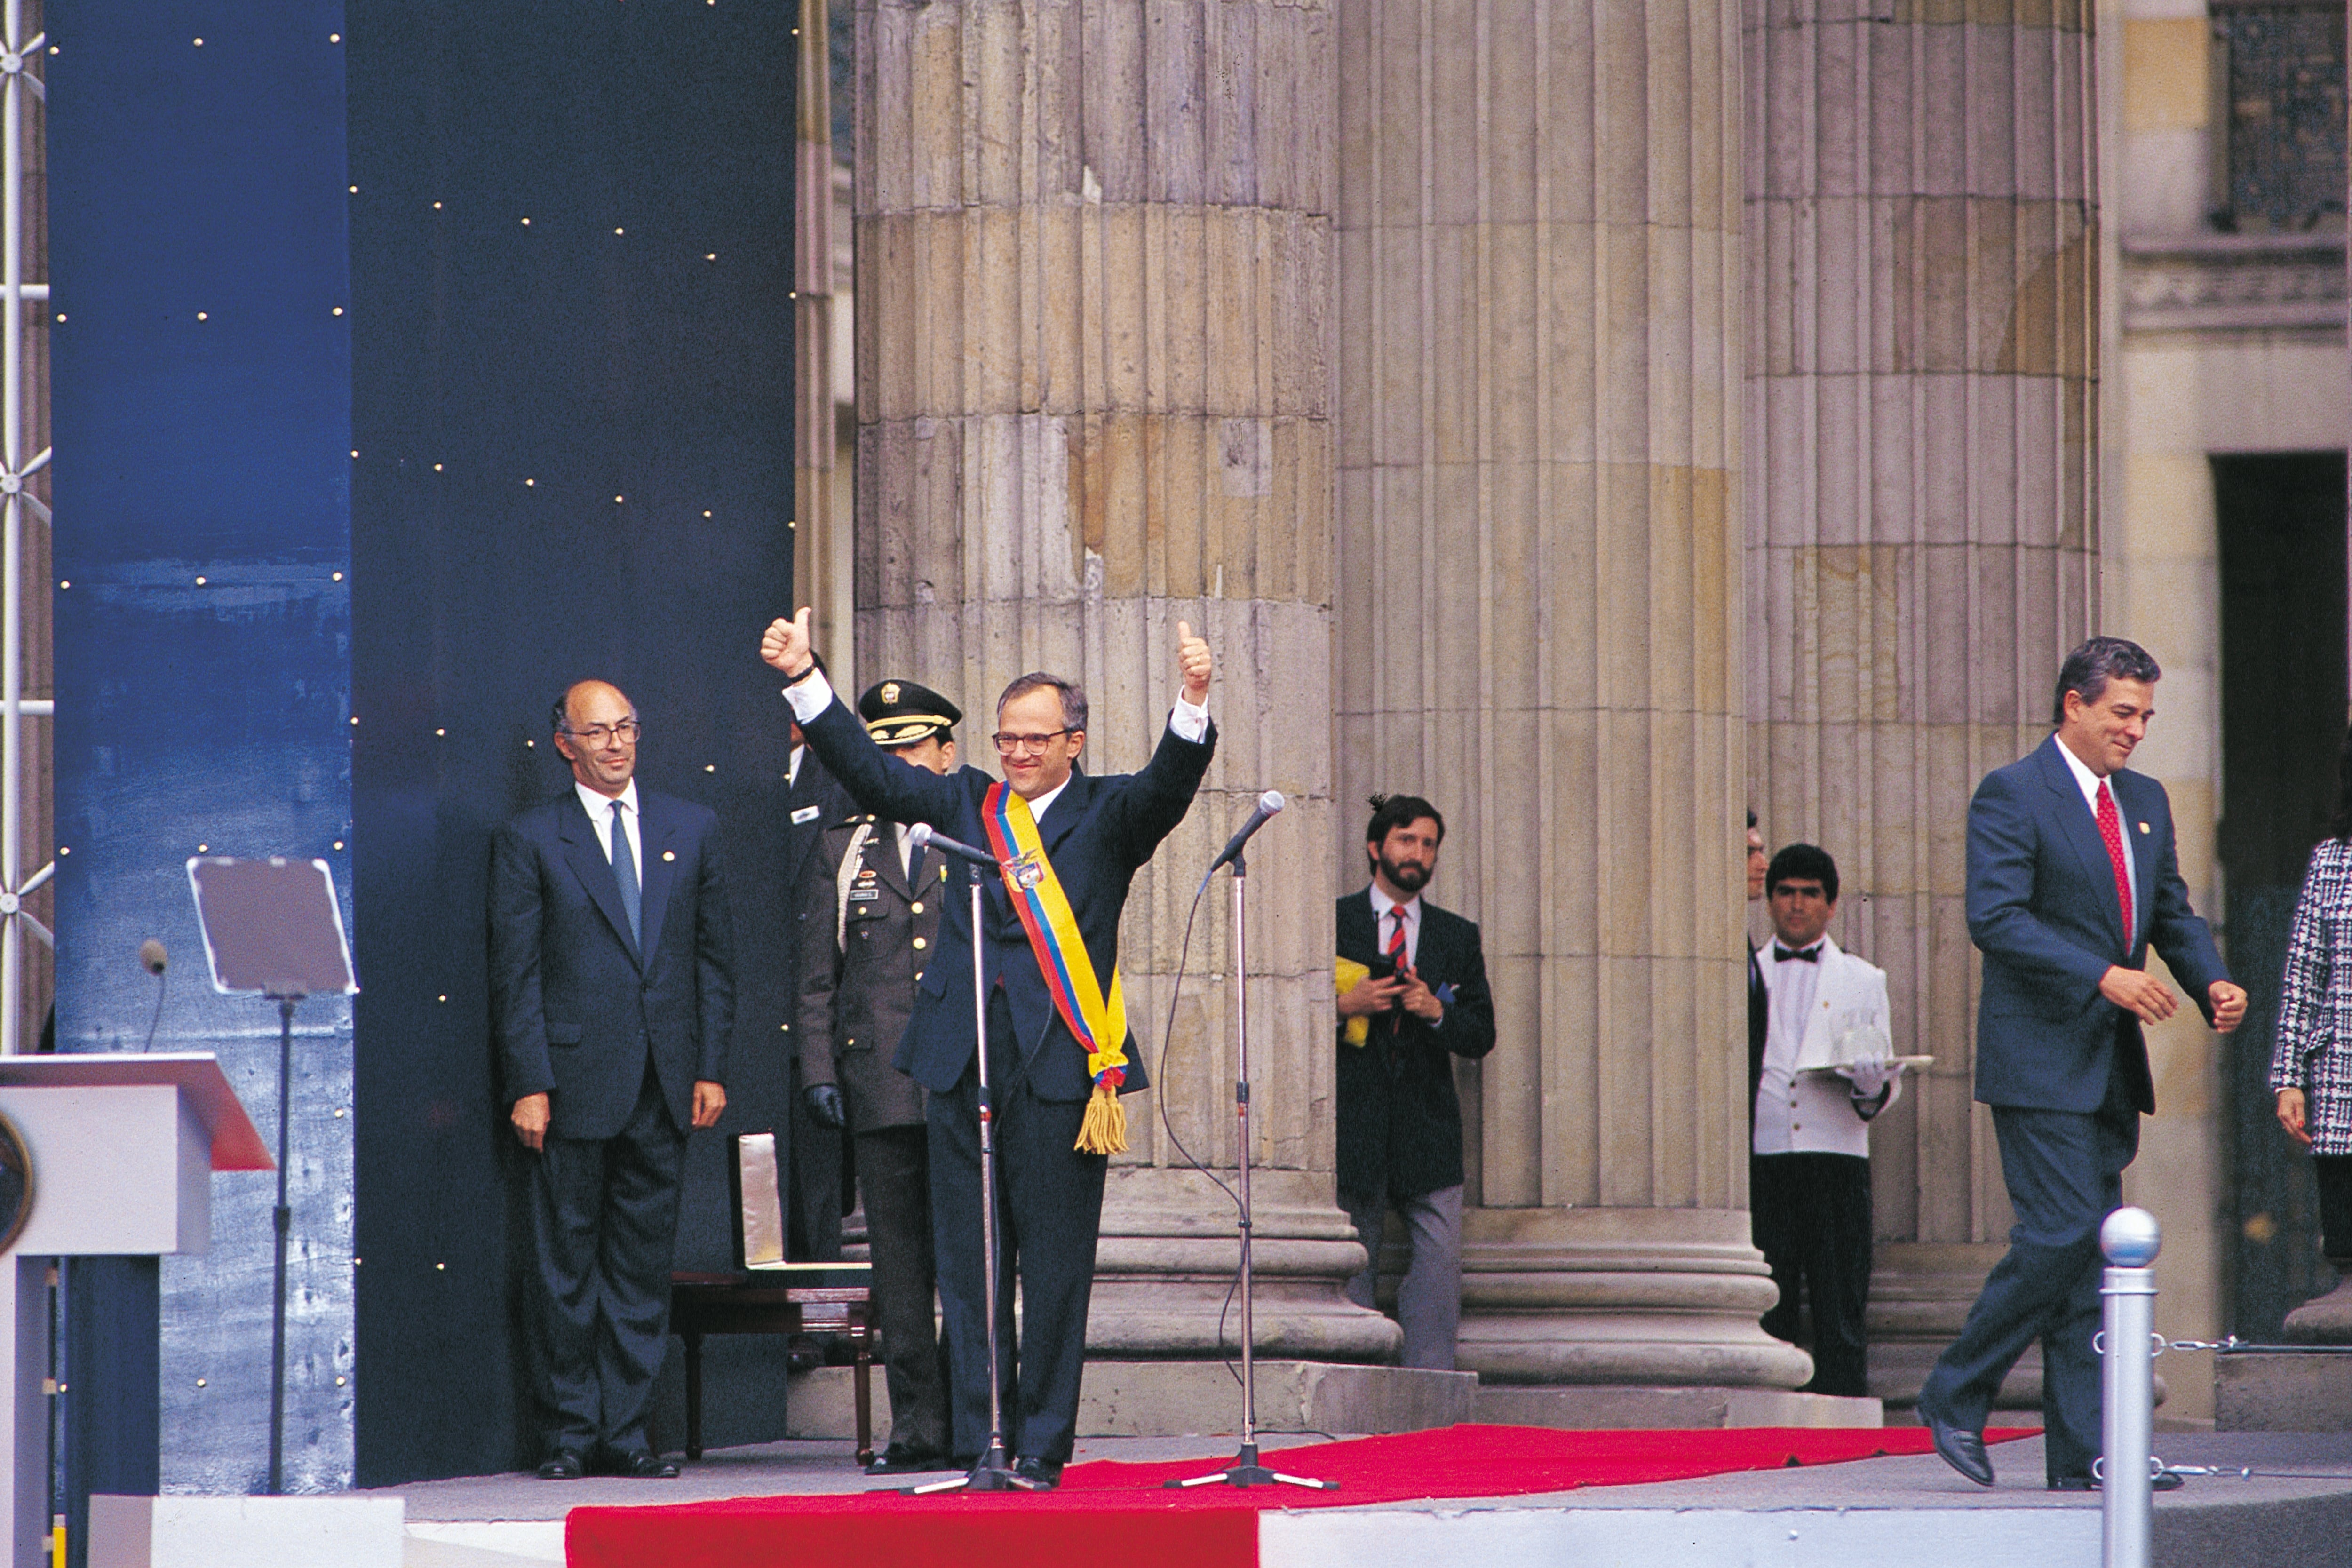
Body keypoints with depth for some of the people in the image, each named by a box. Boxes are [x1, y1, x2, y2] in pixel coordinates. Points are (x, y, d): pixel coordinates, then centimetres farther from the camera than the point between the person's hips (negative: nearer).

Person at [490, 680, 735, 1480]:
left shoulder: (691, 830, 12)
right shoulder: (530, 841, 2)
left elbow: (715, 957, 12)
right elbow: (516, 972, -1)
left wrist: (711, 1069, 4)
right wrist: (528, 1084, -9)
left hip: (663, 1084, 3)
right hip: (576, 1080, -3)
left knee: (644, 1264, 4)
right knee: (569, 1264, 0)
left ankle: (625, 1433, 9)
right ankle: (571, 1432, 7)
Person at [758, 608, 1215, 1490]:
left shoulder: (1108, 815, 6)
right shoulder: (967, 805, 15)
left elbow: (1169, 785, -12)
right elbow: (869, 772, 13)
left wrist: (1193, 701, -30)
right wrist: (802, 680, 4)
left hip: (1061, 1062, -3)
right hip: (964, 1066, 3)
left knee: (1055, 1266, 0)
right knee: (967, 1265, 4)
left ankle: (1043, 1448, 6)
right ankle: (980, 1446, 8)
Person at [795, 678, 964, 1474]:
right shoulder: (844, 850, 14)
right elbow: (817, 976, 13)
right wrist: (819, 1070, 3)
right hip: (882, 1085, 2)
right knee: (899, 1262, 0)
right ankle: (919, 1428, 2)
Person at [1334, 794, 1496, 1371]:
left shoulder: (1457, 937, 14)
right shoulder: (1331, 923, 7)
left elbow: (1482, 1036, 10)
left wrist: (1437, 1013, -9)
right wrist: (1344, 1007, -13)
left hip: (1428, 1128, 2)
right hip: (1354, 1125, -2)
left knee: (1439, 1262, -9)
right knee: (1352, 1267, 0)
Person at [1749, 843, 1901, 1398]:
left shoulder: (1863, 981, 17)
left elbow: (1885, 1077, 12)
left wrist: (1871, 1086, -12)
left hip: (1836, 1158, 0)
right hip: (1763, 1158, 0)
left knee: (1839, 1311, -5)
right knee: (1765, 1310, -3)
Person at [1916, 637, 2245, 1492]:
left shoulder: (2145, 802, 16)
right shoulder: (2011, 795, -8)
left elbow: (2172, 911, 19)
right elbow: (1996, 918, -17)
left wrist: (2211, 981, -1)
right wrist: (2102, 976, -24)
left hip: (2111, 1065, 8)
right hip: (2039, 1058, -7)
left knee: (2093, 1250, 5)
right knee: (2062, 1235, -14)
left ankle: (2082, 1454, 4)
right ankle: (1956, 1396, 1)